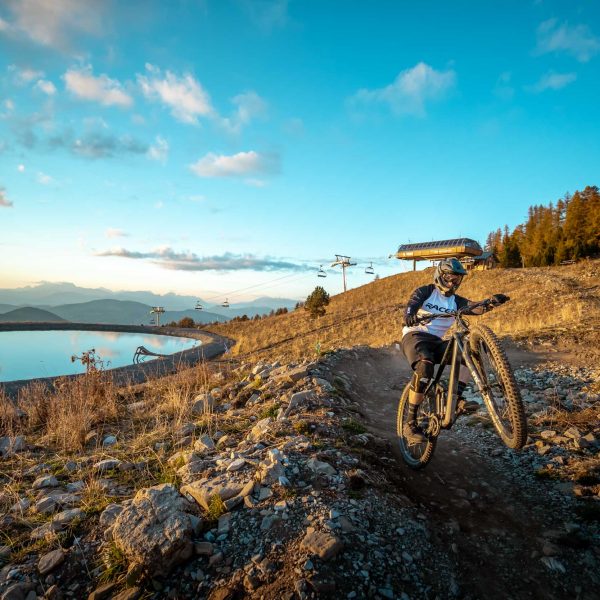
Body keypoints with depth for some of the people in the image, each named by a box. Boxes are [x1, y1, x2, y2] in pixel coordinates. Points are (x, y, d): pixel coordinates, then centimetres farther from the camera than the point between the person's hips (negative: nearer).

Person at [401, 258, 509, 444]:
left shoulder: (456, 301, 14)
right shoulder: (425, 291, 2)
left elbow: (477, 308, -4)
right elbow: (412, 304, -19)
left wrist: (492, 302, -27)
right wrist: (410, 315, -44)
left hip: (437, 342, 6)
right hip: (415, 335, -5)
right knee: (425, 365, -34)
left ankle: (457, 399, -22)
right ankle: (410, 424, -30)